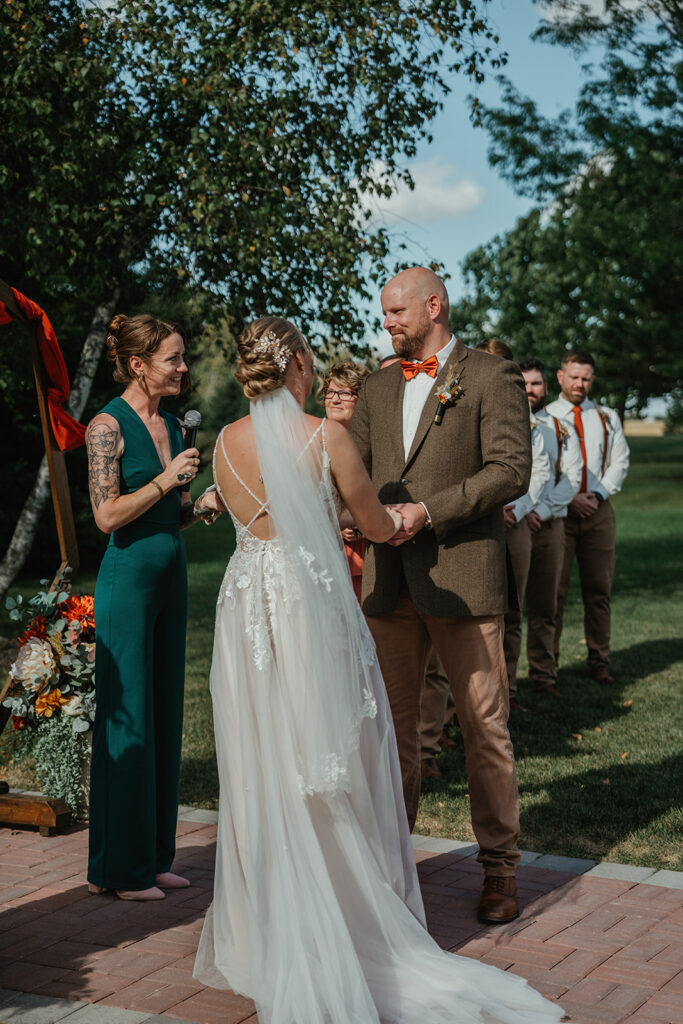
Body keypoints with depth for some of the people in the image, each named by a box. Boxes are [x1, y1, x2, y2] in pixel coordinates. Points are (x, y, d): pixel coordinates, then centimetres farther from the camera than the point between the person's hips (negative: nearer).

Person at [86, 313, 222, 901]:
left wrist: (201, 504, 1)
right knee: (127, 719, -2)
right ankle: (118, 866, 9)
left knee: (165, 718, 10)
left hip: (172, 578, 8)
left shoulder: (172, 425, 14)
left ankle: (155, 856, 21)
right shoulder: (108, 424, -9)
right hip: (129, 577, -8)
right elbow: (109, 515, -15)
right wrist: (167, 480, -17)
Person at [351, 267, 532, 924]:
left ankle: (499, 866, 13)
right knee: (390, 723, 10)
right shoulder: (378, 388, 17)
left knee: (483, 726, 2)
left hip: (463, 575, -5)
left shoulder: (492, 378, -1)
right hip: (389, 580, 5)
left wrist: (428, 510, -17)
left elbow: (510, 470, -10)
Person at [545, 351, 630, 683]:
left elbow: (620, 461, 10)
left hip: (598, 510, 3)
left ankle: (599, 661, 12)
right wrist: (569, 498, -11)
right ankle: (547, 661, 3)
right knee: (554, 588, -4)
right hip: (557, 511, -3)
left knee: (599, 589, 4)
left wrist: (598, 494, -5)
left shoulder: (608, 418, 14)